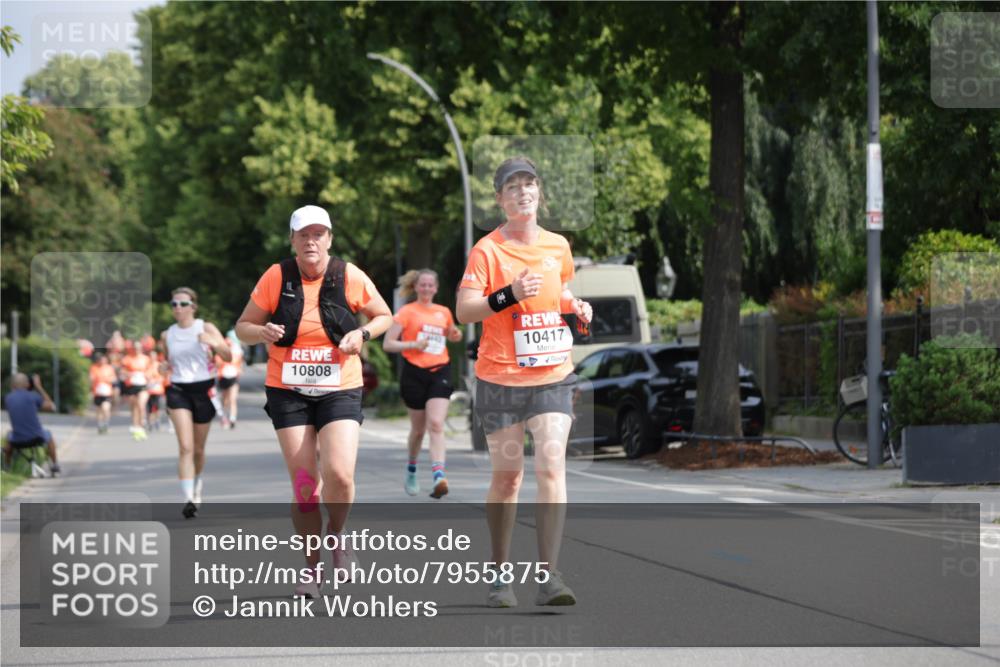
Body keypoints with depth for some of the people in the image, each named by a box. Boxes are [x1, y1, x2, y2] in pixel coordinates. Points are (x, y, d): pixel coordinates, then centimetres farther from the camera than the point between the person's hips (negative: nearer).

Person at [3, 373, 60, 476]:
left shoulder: (8, 399, -1)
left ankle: (7, 468, 42)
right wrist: (39, 387, 6)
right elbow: (51, 407, 4)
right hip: (36, 439, -2)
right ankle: (54, 465, 43)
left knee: (9, 436, 38)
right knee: (48, 435, 34)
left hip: (17, 442, 2)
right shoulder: (33, 396, -10)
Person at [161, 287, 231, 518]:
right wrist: (164, 367, -1)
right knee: (185, 447, -16)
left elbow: (228, 357, -8)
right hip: (178, 390, 0)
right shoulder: (167, 335, 8)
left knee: (198, 449, 11)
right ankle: (188, 499, -22)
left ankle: (196, 485, 40)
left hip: (203, 389, 0)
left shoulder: (206, 328, 0)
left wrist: (214, 343, -27)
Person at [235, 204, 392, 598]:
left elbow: (384, 317, 11)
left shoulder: (349, 276, -3)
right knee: (304, 485, -3)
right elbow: (243, 327, 4)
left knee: (339, 474, -19)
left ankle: (337, 536, 14)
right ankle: (312, 569, 14)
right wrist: (262, 333, -18)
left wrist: (362, 334, -10)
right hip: (288, 391, 1)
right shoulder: (276, 277, -3)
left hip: (340, 389, -1)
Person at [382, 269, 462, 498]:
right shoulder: (407, 312, 0)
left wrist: (455, 335, 9)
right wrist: (413, 344, -17)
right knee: (418, 428, 8)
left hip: (440, 372, 2)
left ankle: (438, 475, -27)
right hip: (414, 373, -2)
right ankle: (411, 470, 34)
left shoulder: (444, 312, 12)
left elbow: (450, 335, 32)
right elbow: (387, 344, -4)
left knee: (436, 424, -16)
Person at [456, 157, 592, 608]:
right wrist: (510, 294, -26)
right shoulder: (487, 249, -5)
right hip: (500, 379, -2)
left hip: (553, 375, 2)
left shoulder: (558, 246, 8)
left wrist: (576, 307, 5)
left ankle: (549, 575, -16)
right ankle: (501, 575, 20)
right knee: (506, 475, 4)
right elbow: (464, 311, -12)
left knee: (551, 467, -13)